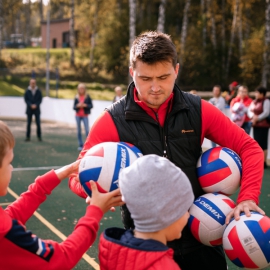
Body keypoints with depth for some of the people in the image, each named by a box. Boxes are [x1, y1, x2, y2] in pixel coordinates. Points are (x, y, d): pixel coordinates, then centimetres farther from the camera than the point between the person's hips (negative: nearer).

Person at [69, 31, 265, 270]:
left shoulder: (198, 111, -5)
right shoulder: (113, 120, -10)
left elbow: (248, 148, 1)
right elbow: (79, 176, -5)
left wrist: (247, 197, -12)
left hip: (201, 239, 2)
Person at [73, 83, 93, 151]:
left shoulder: (87, 97, -1)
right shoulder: (76, 97, 5)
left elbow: (91, 106, -1)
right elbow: (74, 107, 6)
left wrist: (85, 105, -16)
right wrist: (78, 106, -14)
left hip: (85, 116, -3)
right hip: (78, 116, 3)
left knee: (87, 130, -12)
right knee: (79, 131, 4)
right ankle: (80, 145, 11)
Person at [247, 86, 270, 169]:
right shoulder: (254, 101, 15)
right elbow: (249, 111, 9)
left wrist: (257, 118, -14)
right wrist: (253, 117, -10)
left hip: (263, 125, -7)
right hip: (255, 125, 7)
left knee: (263, 144, -7)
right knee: (257, 143, 9)